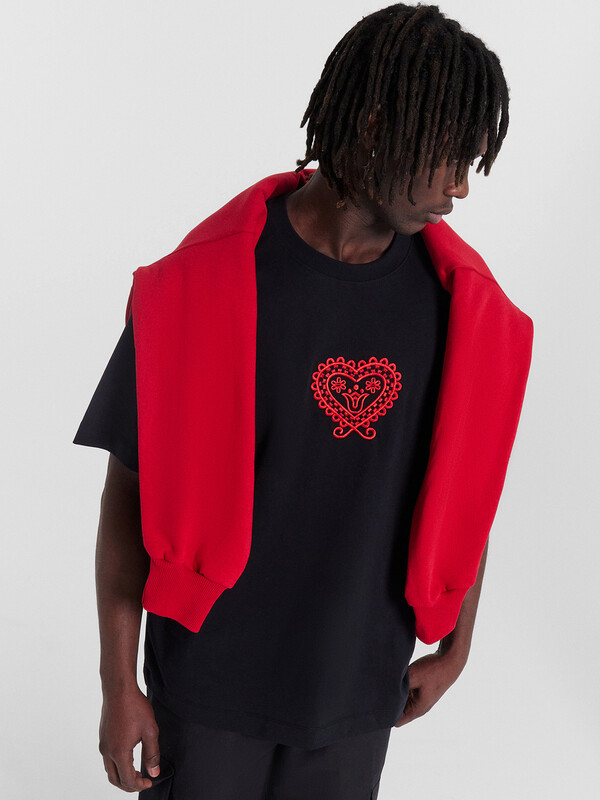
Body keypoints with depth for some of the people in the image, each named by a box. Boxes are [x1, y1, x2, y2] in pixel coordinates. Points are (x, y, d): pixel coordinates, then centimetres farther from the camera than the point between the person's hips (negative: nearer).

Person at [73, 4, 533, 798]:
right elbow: (131, 488, -10)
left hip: (360, 682, 3)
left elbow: (466, 487, 4)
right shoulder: (203, 284, -17)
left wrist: (455, 646, 13)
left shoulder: (466, 302, -8)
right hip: (211, 677, -2)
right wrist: (119, 682, -8)